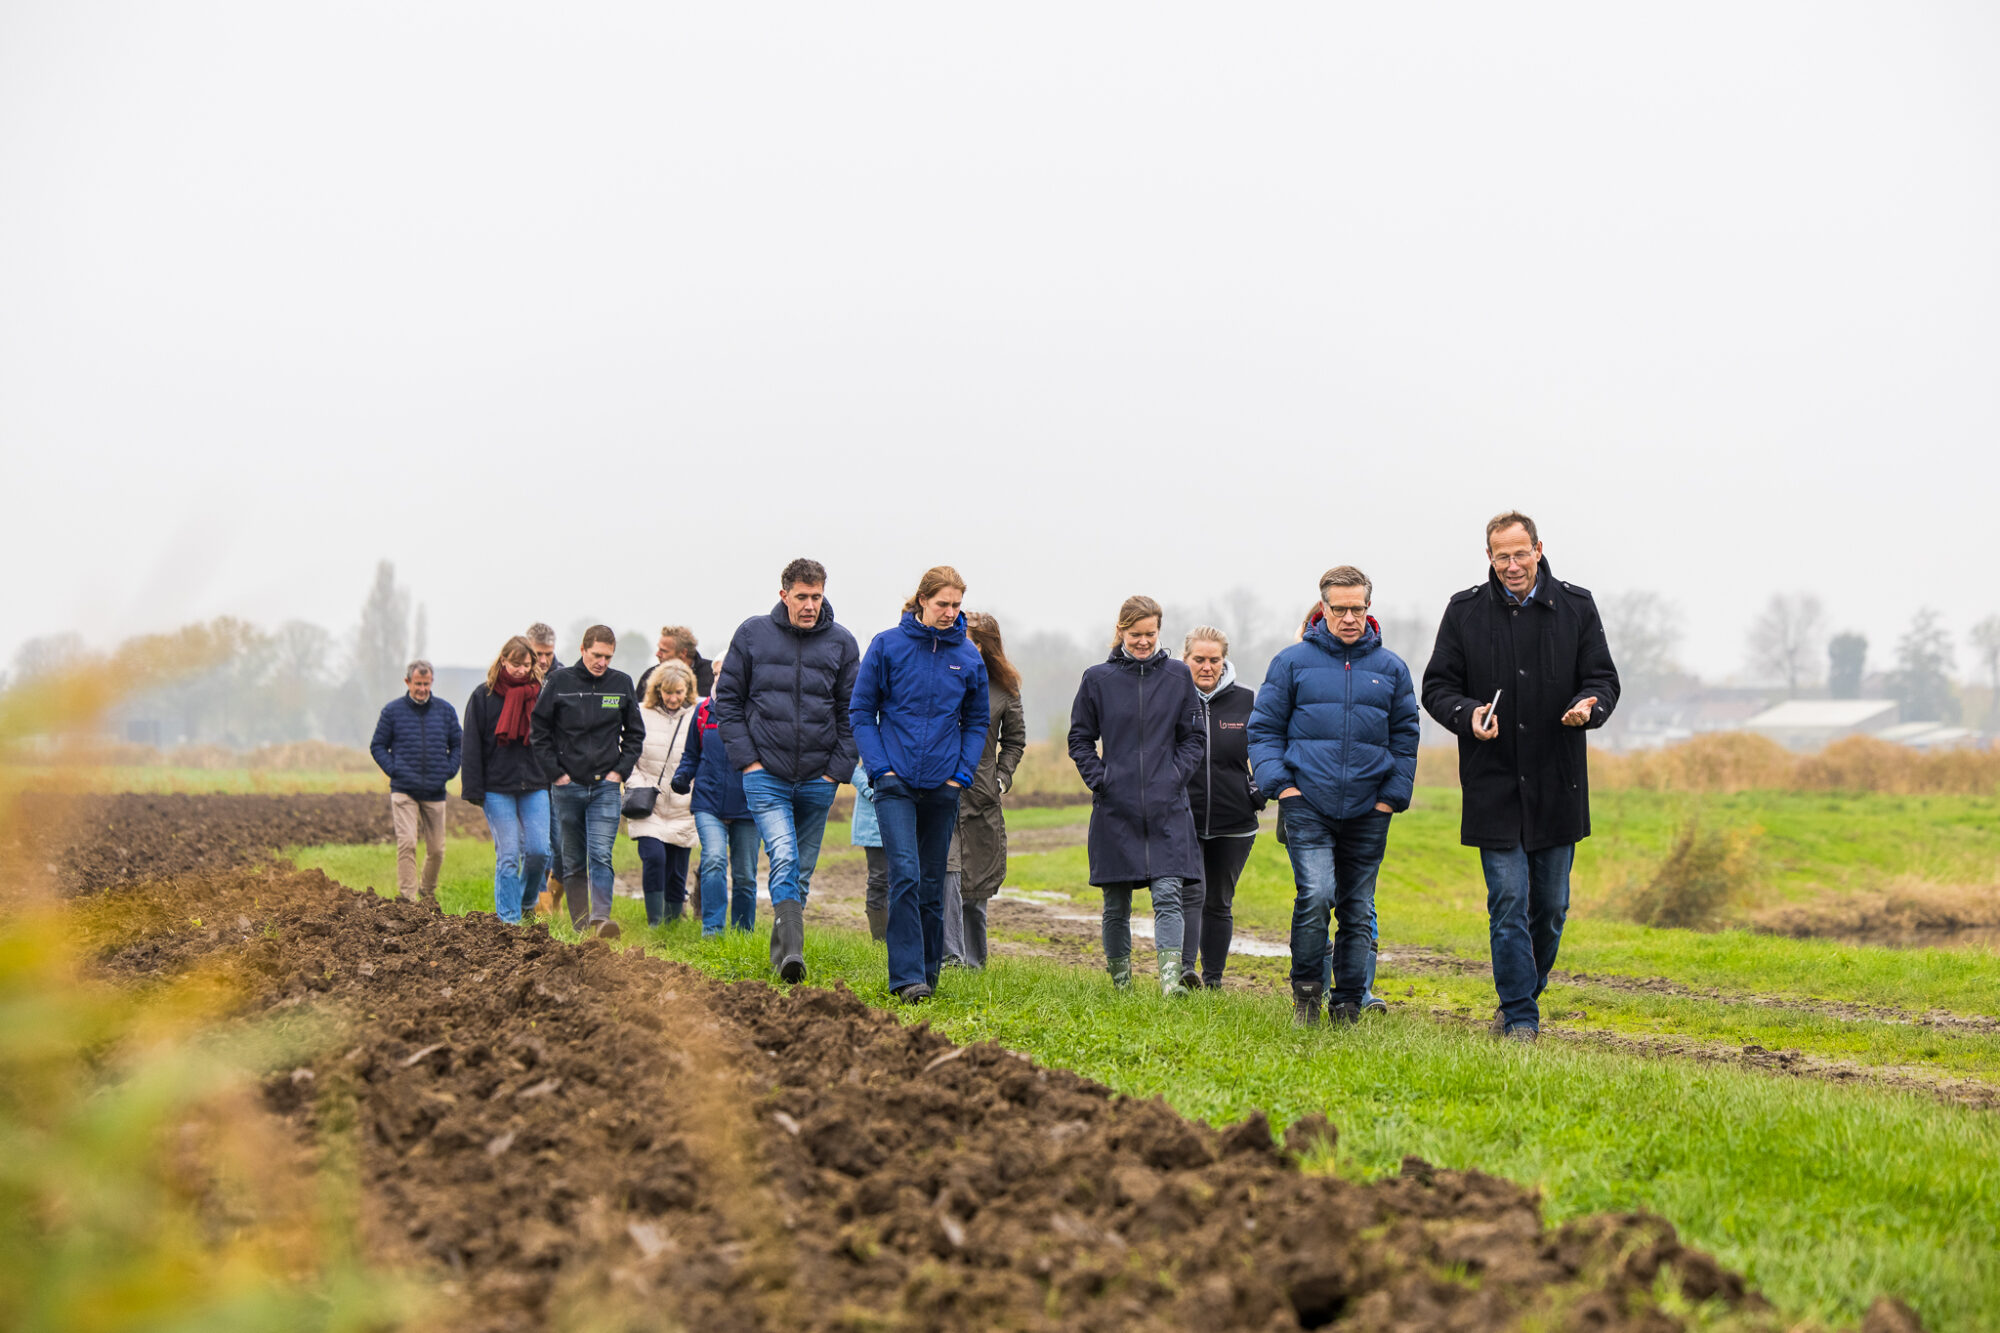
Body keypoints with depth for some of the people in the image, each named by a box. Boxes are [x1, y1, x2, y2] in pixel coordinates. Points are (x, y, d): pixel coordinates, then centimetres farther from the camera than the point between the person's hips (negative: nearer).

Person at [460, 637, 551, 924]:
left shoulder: (539, 693, 8)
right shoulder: (483, 695, 1)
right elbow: (472, 746, 0)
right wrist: (474, 789, -6)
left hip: (535, 786, 2)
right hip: (497, 787, -2)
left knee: (539, 850, -6)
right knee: (508, 855, -4)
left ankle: (527, 902, 20)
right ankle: (509, 919, 4)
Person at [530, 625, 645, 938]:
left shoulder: (622, 683, 3)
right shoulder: (559, 682, -1)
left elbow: (635, 733, 13)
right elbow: (540, 730, 4)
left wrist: (621, 769, 1)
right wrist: (555, 771, -3)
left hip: (606, 786, 0)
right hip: (568, 785, 0)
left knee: (601, 855, -15)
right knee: (573, 862, 7)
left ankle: (601, 917, -23)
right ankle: (580, 925, 13)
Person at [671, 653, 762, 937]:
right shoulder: (705, 710, 8)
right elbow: (692, 754, 20)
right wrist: (682, 775, 2)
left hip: (746, 807, -1)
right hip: (709, 803, 1)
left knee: (745, 876, 7)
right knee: (714, 859, -21)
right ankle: (711, 930, -20)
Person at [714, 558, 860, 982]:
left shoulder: (841, 642, 4)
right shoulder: (753, 634, 2)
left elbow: (852, 712, 9)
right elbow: (727, 698, 6)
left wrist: (838, 769, 0)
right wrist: (746, 758, -3)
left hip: (818, 781, 2)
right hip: (766, 775, -2)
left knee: (803, 871, 9)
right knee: (784, 858, -19)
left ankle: (781, 946, 21)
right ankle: (792, 951, -26)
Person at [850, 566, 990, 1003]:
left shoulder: (968, 657, 5)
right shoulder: (887, 646, -2)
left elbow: (976, 721, 15)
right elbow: (862, 712, 2)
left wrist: (963, 772, 2)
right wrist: (880, 767, -7)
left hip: (943, 786, 3)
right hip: (896, 783, -3)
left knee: (932, 883, 9)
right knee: (905, 875, -15)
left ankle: (928, 973, 20)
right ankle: (907, 977, -15)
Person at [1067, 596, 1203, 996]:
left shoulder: (1178, 676, 6)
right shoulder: (1098, 678, 3)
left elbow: (1192, 737, 12)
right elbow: (1080, 738, 9)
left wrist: (1177, 775, -2)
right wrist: (1099, 779, -4)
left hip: (1167, 808, 0)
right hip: (1115, 808, 0)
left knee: (1168, 895, -11)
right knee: (1116, 903, 7)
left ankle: (1171, 978, -18)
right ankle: (1120, 979, 19)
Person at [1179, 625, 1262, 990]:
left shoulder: (1246, 703, 4)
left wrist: (1258, 795, 2)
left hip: (1233, 826, 2)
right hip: (1182, 823, -2)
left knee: (1219, 902, 10)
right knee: (1190, 893, -18)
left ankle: (1213, 979, 19)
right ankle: (1185, 969, -28)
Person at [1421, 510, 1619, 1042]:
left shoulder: (1576, 607, 4)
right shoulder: (1465, 611, 2)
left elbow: (1604, 678, 7)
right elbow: (1437, 686, 5)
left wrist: (1589, 705, -17)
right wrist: (1467, 714, -16)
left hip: (1557, 785, 2)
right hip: (1493, 784, -1)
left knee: (1550, 904, 9)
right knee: (1508, 901, -6)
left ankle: (1527, 992, 29)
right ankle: (1519, 1015, -2)